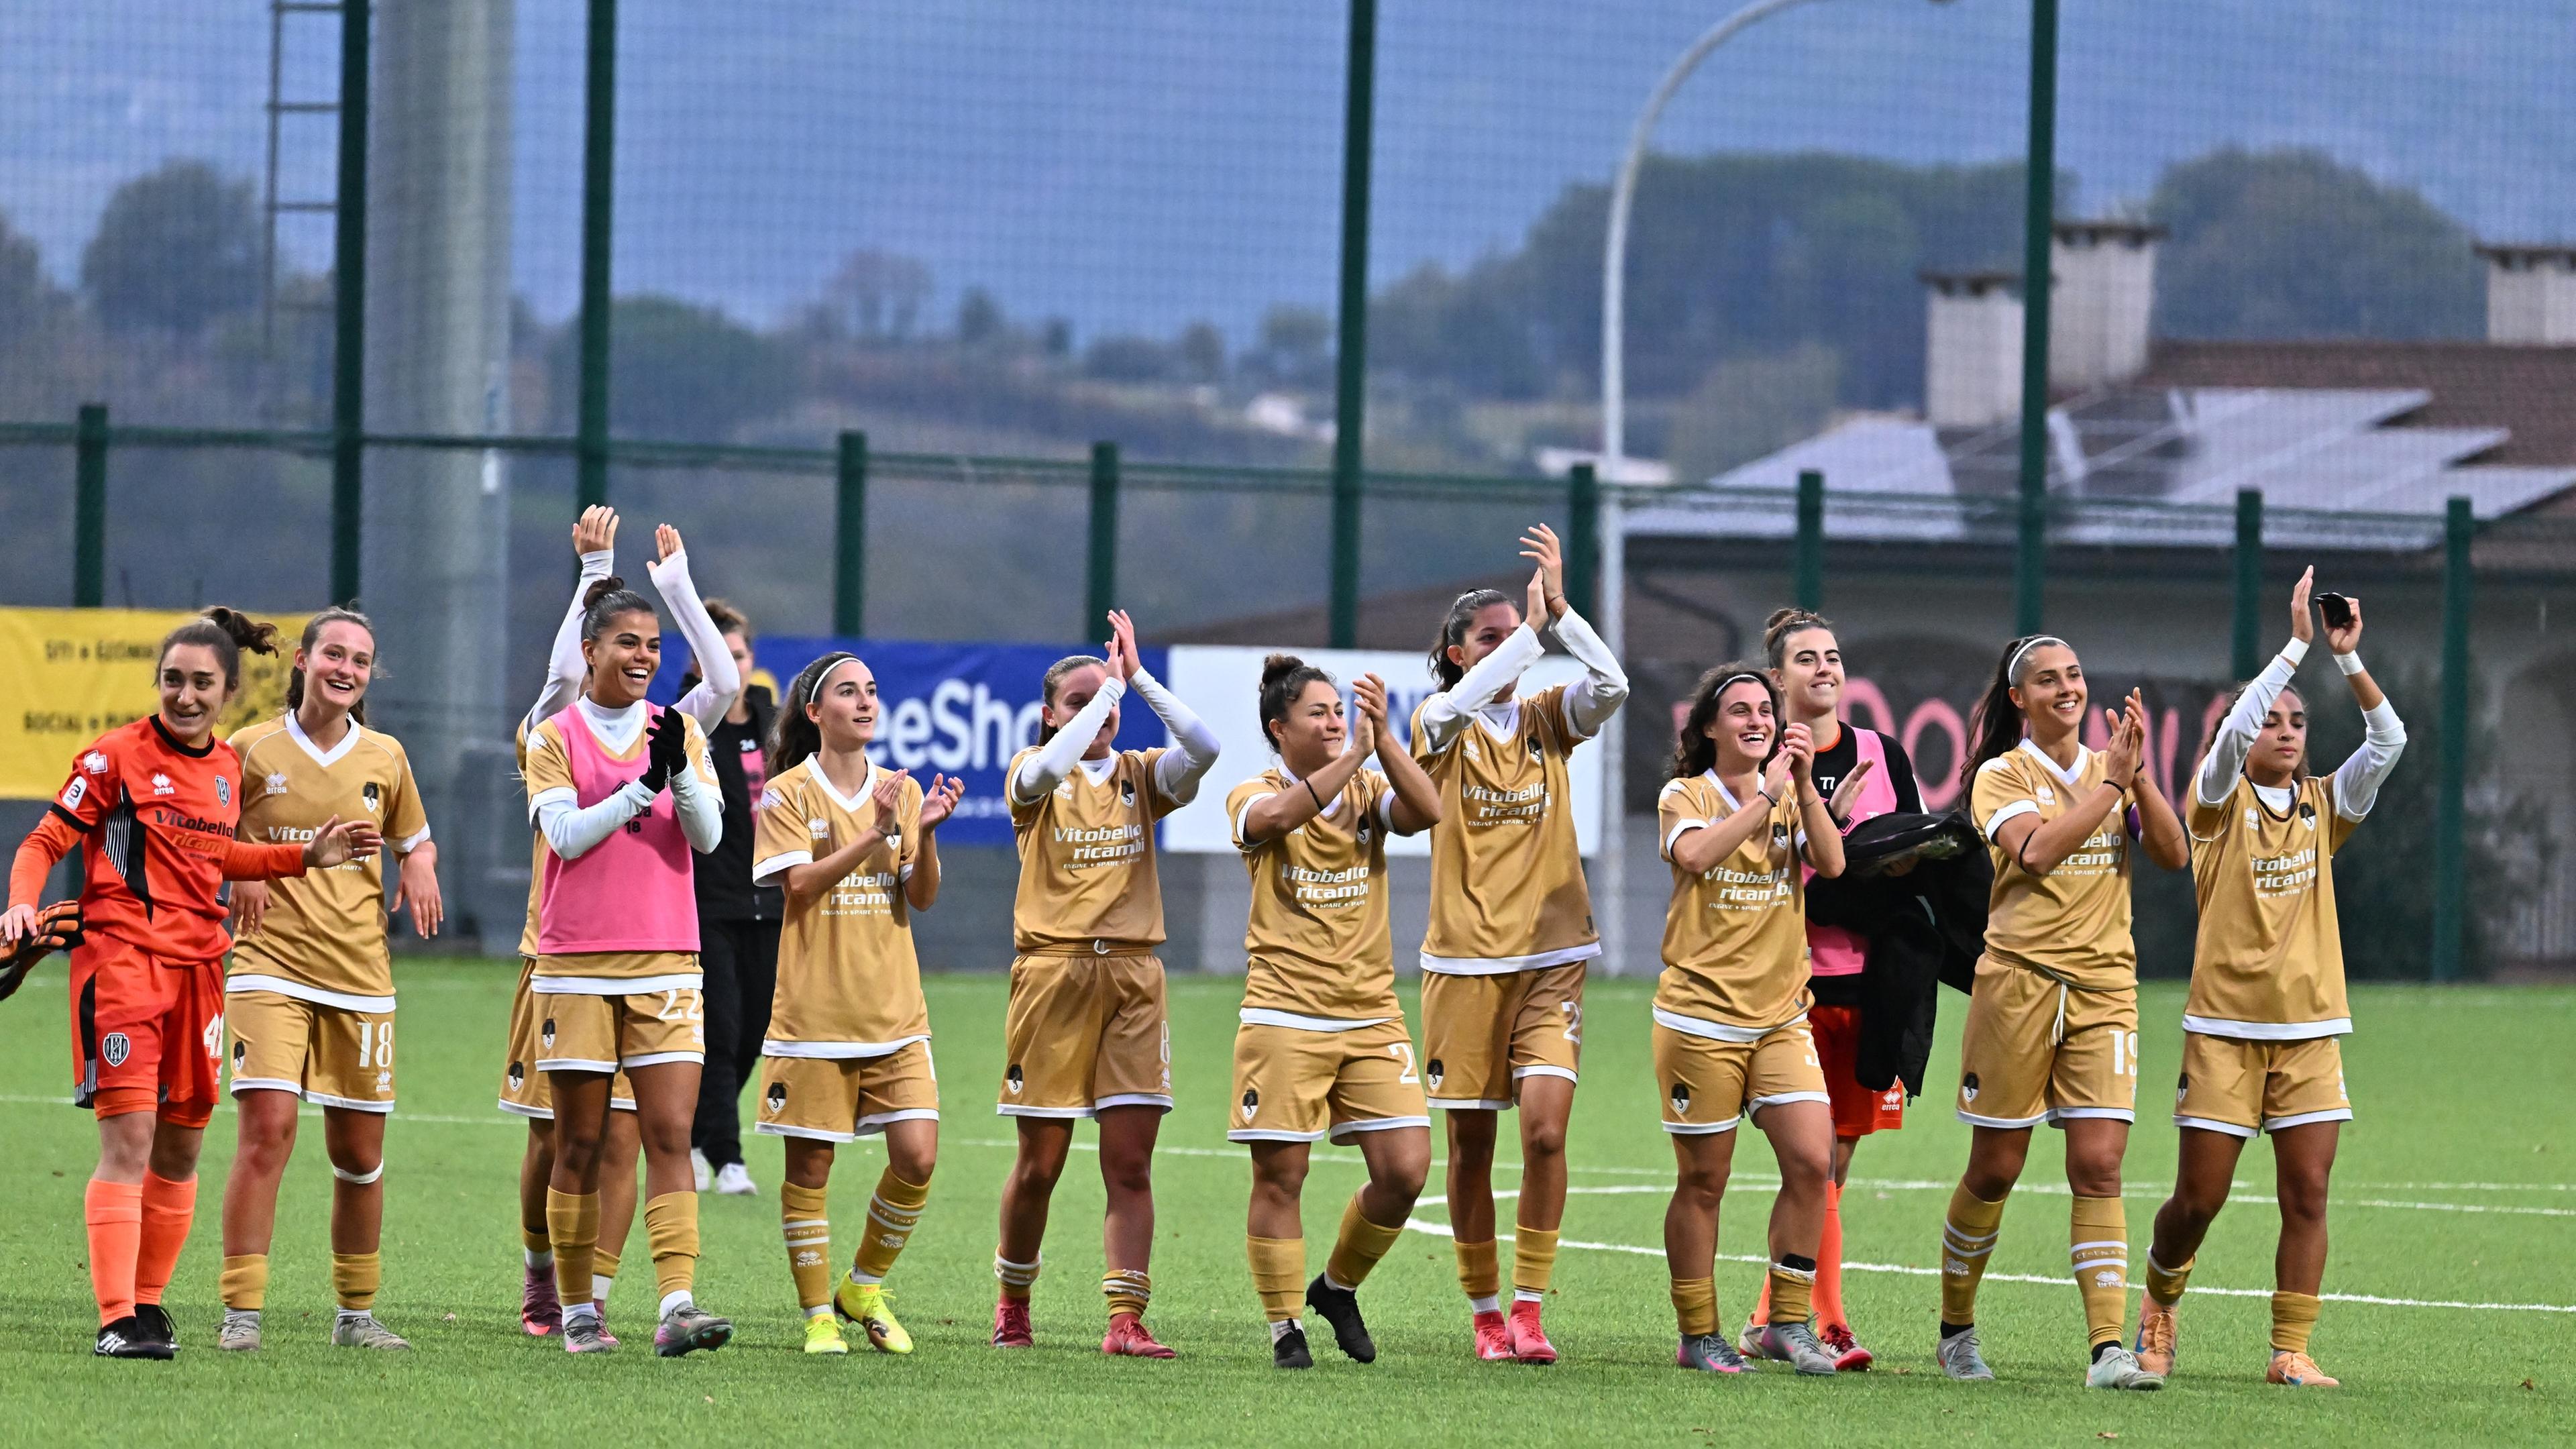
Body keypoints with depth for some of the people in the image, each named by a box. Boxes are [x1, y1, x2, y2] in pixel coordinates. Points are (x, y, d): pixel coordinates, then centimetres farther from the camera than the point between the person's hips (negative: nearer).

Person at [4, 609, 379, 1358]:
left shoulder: (228, 766, 11)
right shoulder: (117, 756, -6)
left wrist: (307, 856, 20)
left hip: (198, 967, 6)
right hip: (120, 959, -6)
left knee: (180, 1149, 9)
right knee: (129, 1142, -13)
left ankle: (149, 1301, 23)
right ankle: (118, 1319, -15)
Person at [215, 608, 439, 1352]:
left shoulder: (385, 757, 8)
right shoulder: (253, 749, 0)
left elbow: (415, 838, 23)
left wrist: (421, 866, 0)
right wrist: (237, 870, -11)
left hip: (359, 971, 3)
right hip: (271, 963, -3)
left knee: (359, 1150, 8)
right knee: (267, 1127, -17)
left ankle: (357, 1313, 24)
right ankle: (242, 1312, -15)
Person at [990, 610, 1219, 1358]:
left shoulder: (1141, 776, 10)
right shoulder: (1034, 774, 3)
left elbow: (1203, 748, -10)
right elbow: (1049, 766, -22)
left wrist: (1135, 677, -8)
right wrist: (1108, 687, -14)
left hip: (1132, 976, 2)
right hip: (1053, 973, -2)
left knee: (1130, 1162, -4)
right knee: (1040, 1162, 3)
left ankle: (1126, 1319, -5)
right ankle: (1012, 1303, 23)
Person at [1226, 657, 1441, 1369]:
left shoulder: (1368, 790, 10)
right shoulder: (1254, 796, -1)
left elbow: (1427, 811, -10)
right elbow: (1278, 815, -25)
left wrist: (1383, 737, -17)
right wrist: (1354, 754, -27)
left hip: (1372, 1014, 4)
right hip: (1285, 1017, -4)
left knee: (1405, 1169, -4)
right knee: (1279, 1175, -3)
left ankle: (1338, 1287, 20)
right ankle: (1285, 1327, 10)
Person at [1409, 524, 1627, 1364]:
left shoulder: (1547, 720, 7)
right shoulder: (1439, 725, 1)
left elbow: (1610, 686, -12)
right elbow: (1463, 700, -23)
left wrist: (1557, 609, -20)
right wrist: (1531, 627, -23)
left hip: (1549, 958, 1)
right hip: (1464, 961, -1)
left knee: (1545, 1128, -14)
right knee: (1471, 1144, 5)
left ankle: (1530, 1311, -8)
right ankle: (1485, 1311, 18)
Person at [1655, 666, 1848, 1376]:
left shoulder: (1791, 798, 10)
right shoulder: (1686, 796, -1)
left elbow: (1831, 863, -7)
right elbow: (1695, 852, -23)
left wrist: (1804, 786, -14)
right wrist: (1767, 794, -21)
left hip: (1780, 1017, 4)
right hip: (1701, 1017, -4)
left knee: (1812, 1163, -8)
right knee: (1703, 1180, 1)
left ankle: (1787, 1324, 3)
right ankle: (1698, 1336, 12)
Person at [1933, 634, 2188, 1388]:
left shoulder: (2109, 771, 12)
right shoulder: (2002, 776, 0)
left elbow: (2173, 853, 0)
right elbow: (2036, 850, -19)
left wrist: (2138, 774, -11)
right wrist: (2111, 782, -17)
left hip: (2103, 987, 3)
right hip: (2019, 980, -3)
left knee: (2099, 1168, -8)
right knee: (1994, 1170, 4)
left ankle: (2109, 1347, -14)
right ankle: (1956, 1330, 23)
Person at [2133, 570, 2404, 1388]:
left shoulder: (2324, 805, 9)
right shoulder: (2221, 801, -1)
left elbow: (2388, 740, -4)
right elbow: (2236, 727, -20)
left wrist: (2349, 659, -15)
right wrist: (2297, 645, -23)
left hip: (2310, 1028, 3)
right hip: (2224, 1027, -3)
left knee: (2307, 1195, -5)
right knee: (2199, 1198, 0)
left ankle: (2291, 1349, 0)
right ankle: (2159, 1303, 28)